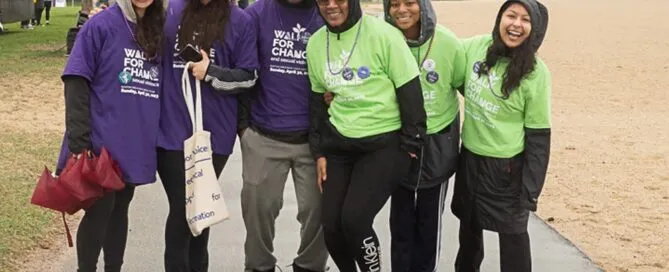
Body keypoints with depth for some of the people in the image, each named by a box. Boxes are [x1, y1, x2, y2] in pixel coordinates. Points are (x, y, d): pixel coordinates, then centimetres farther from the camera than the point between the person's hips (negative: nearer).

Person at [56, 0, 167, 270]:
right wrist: (79, 142, -16)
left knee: (120, 208, 14)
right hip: (103, 142, -5)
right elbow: (77, 84, -11)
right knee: (100, 209, 0)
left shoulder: (158, 31, 7)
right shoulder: (100, 26, -9)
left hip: (136, 144, 5)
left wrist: (158, 136, 11)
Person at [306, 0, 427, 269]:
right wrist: (319, 151, 11)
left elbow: (410, 92, -10)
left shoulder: (383, 35, -13)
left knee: (354, 220, -16)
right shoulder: (315, 43, 4)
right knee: (332, 227, 1)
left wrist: (410, 145, -9)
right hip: (338, 144, 5)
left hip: (385, 143, -5)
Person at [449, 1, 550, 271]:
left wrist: (530, 189, -15)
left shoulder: (535, 73, -17)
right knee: (469, 224, 23)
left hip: (506, 167, -5)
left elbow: (538, 136, -14)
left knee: (512, 233, 6)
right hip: (469, 157, 5)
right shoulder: (476, 46, -7)